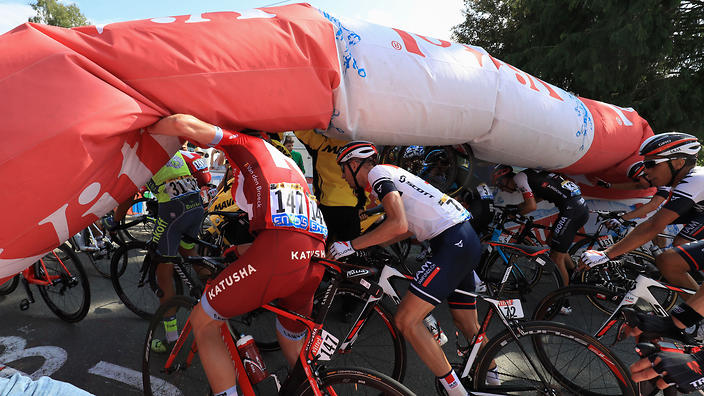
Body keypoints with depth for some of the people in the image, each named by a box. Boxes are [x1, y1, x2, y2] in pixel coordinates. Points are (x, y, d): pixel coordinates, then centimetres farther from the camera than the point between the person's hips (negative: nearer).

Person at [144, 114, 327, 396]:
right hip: (315, 258, 8)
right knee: (293, 345, 28)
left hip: (278, 250, -8)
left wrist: (150, 127, 20)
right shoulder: (286, 161, 36)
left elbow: (184, 123, 1)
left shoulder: (245, 144, 14)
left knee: (202, 321, 12)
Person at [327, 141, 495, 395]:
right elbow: (409, 228, 24)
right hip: (465, 239, 10)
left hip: (453, 243, -10)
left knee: (406, 320, -11)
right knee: (468, 325, 21)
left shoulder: (377, 172, -7)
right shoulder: (389, 172, 21)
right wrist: (370, 245, 23)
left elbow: (399, 225, -23)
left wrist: (351, 245, -16)